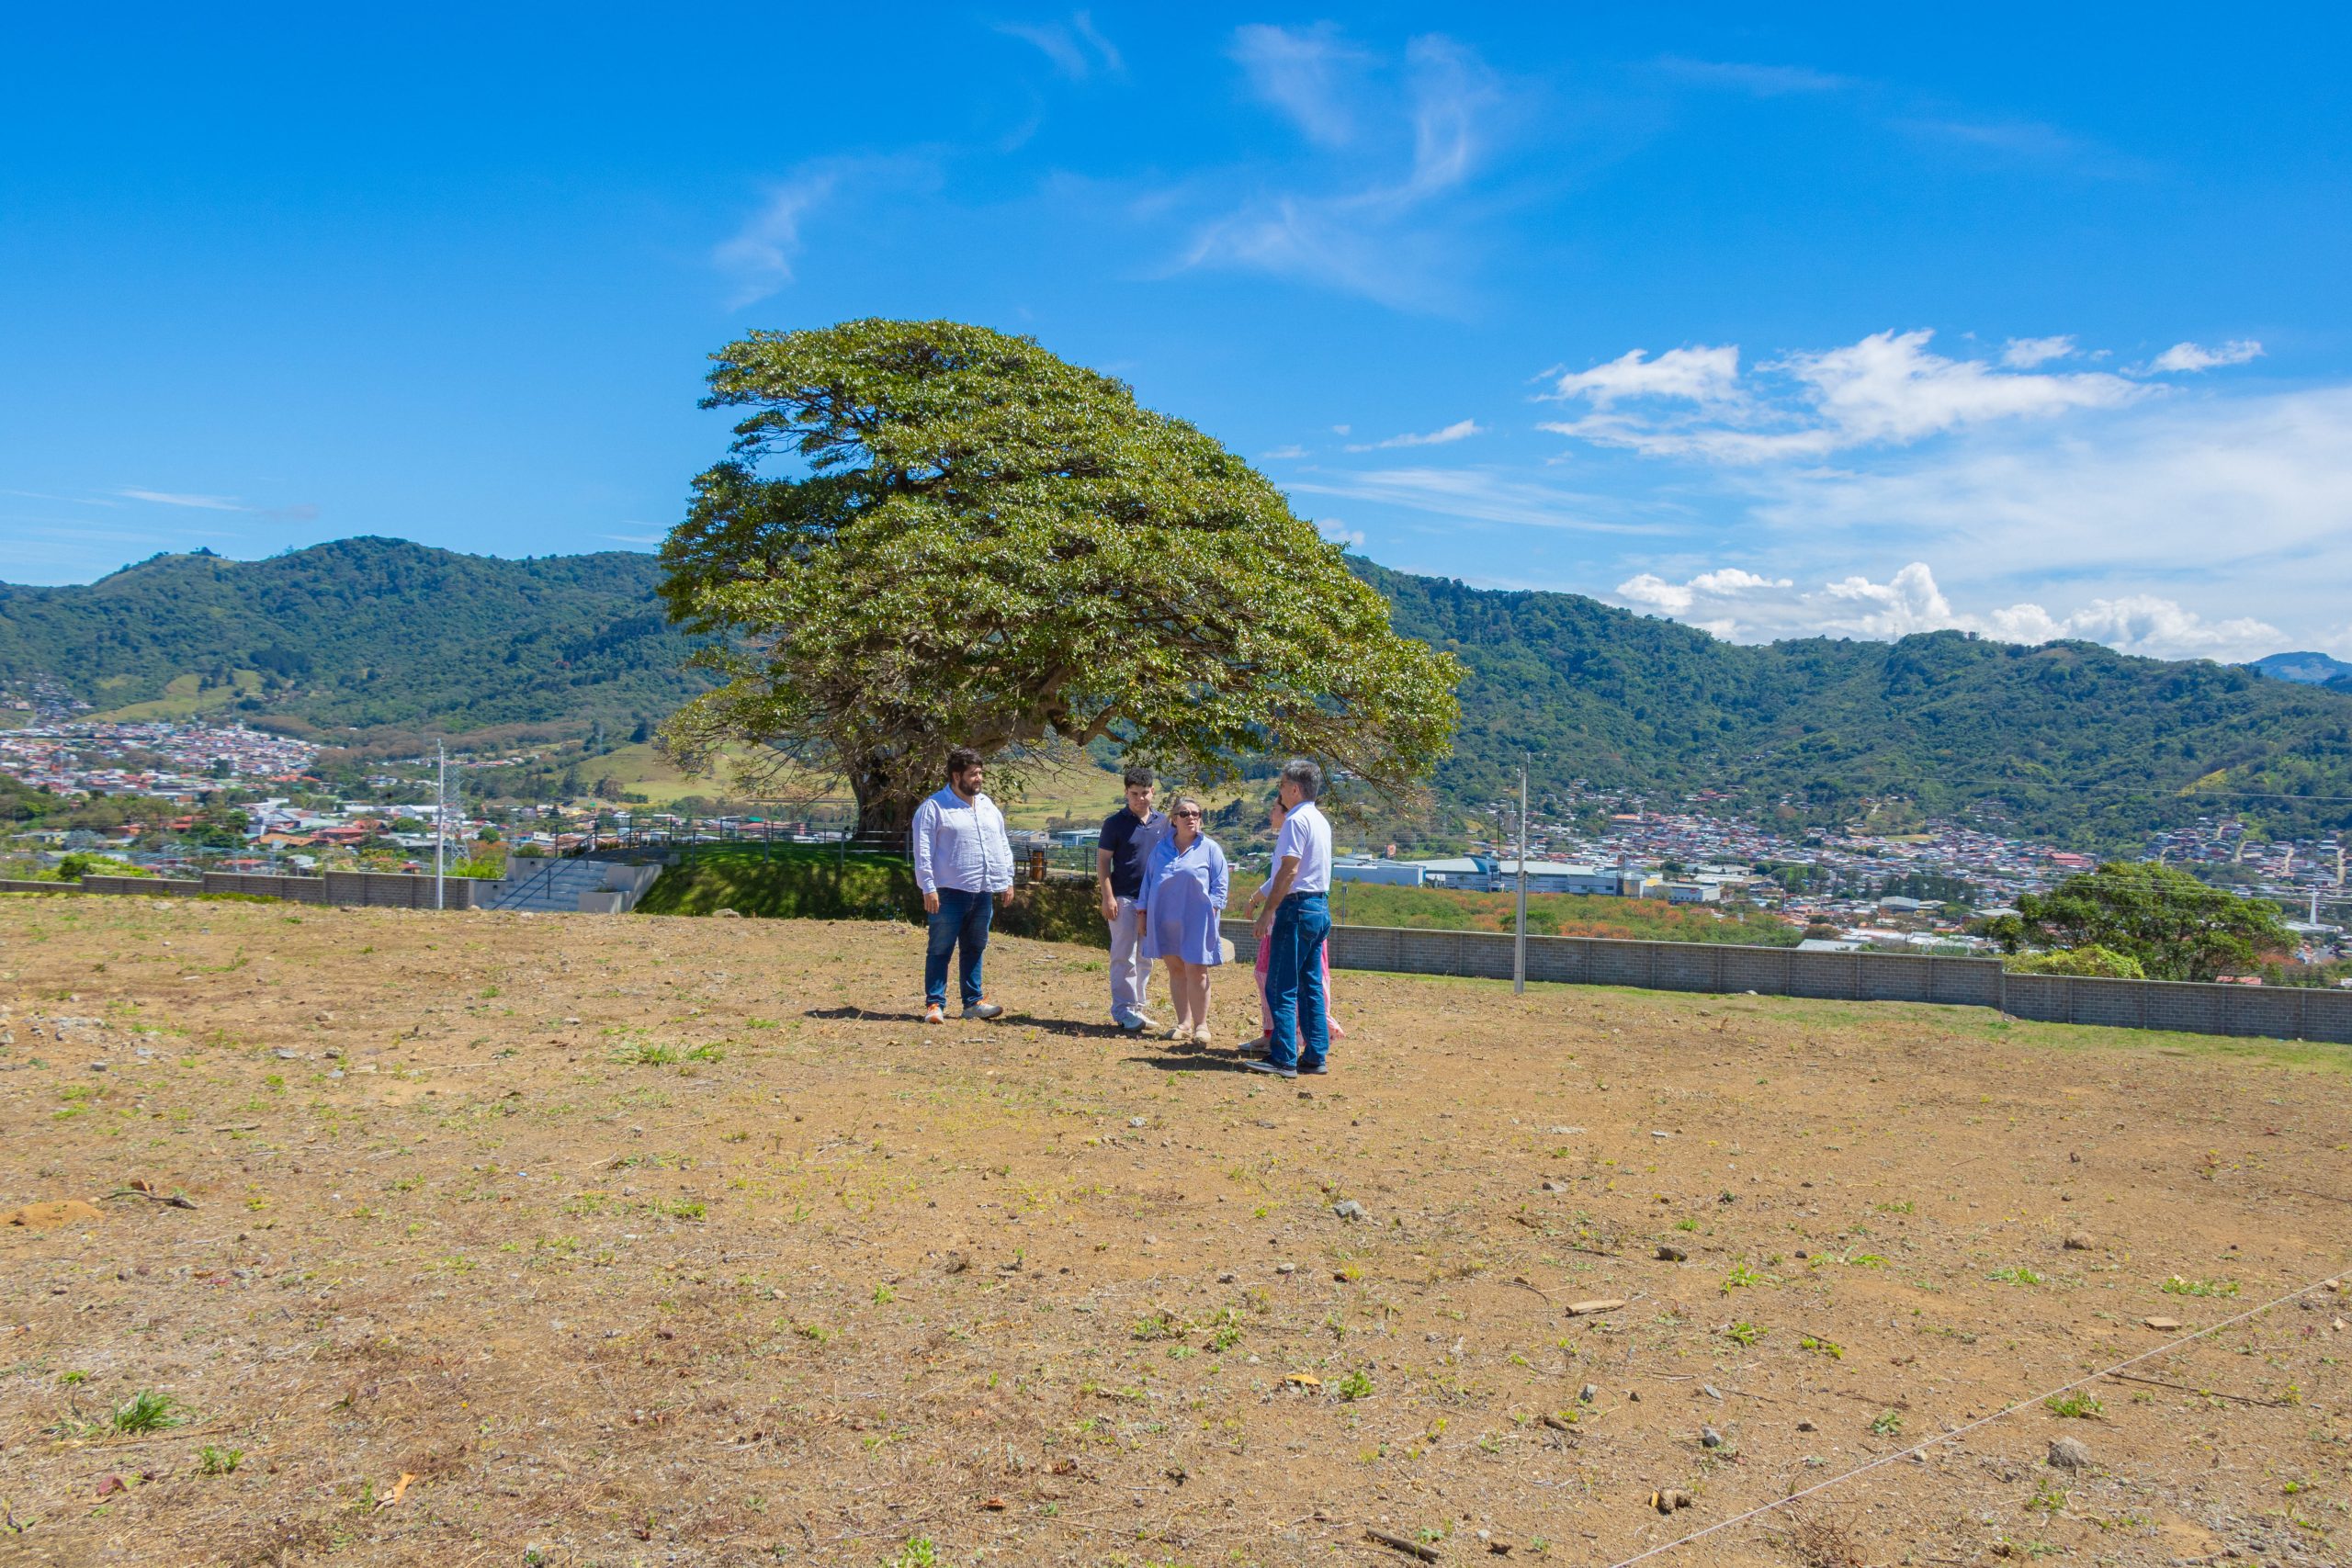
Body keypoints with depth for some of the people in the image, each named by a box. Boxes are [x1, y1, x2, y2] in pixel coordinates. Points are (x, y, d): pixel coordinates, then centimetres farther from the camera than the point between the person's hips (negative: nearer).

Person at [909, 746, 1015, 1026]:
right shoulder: (934, 808, -7)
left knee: (974, 949, 14)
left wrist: (1007, 879, 14)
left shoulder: (988, 806, 14)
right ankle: (934, 1004, 6)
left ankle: (973, 1002, 22)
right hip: (950, 892, -6)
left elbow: (1003, 845, 20)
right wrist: (928, 888, -15)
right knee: (940, 950, 0)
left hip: (982, 892, 6)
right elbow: (923, 851, -10)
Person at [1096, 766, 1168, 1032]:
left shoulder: (1162, 823, 9)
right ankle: (1123, 1010, -2)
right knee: (1124, 957, -5)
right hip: (1124, 899, -5)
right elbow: (1103, 861, -5)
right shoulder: (1115, 823, -4)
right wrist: (1108, 897, -13)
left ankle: (1138, 1006, 19)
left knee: (1145, 958, 11)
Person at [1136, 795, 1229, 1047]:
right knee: (1176, 970, 7)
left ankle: (1201, 1025, 2)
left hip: (1196, 920, -4)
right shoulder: (1161, 848, 13)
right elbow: (1148, 882, 17)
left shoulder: (1210, 849, 3)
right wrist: (1143, 913, 14)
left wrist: (1211, 909, -9)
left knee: (1196, 972, -7)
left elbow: (1220, 884, 2)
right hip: (1166, 920, 4)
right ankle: (1184, 1023, 14)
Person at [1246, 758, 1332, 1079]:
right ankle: (1316, 1055, 12)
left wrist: (1267, 911, -17)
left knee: (1281, 986, -6)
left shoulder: (1296, 821, -12)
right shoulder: (1321, 821, 17)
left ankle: (1283, 1058, -7)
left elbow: (1289, 871, -19)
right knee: (1311, 986, 11)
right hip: (1320, 908, 9)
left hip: (1297, 908, -9)